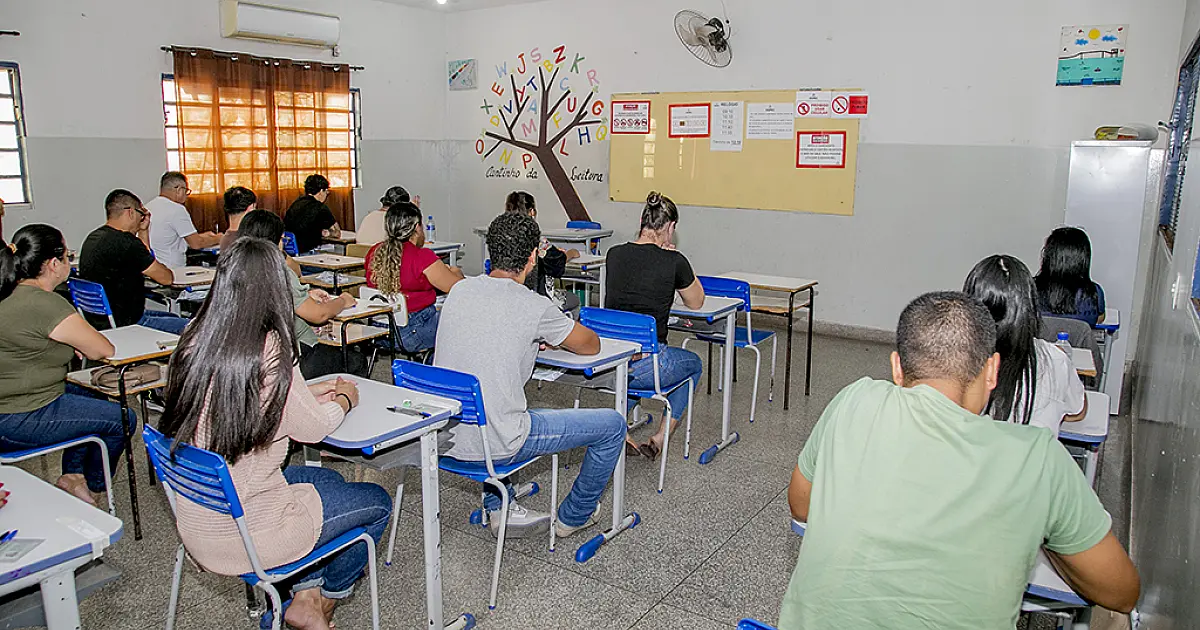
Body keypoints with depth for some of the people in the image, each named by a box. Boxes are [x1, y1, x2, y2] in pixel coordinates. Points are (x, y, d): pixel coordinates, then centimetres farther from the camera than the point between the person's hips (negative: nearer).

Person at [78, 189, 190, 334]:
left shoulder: (94, 237, 9)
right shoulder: (125, 242, -23)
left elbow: (144, 263, 21)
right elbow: (167, 278, -15)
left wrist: (143, 230, 15)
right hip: (123, 325, -11)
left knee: (175, 317, 23)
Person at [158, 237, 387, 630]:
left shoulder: (194, 342, -4)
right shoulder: (268, 351, -26)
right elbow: (313, 429, -11)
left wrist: (312, 391, 16)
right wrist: (345, 398, 8)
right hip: (243, 536, -8)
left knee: (326, 480, 27)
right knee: (377, 502, 13)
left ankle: (305, 593, 27)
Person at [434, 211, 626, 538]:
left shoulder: (459, 290, 2)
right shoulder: (533, 306, -14)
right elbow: (591, 345, 2)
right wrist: (557, 336, 22)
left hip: (444, 435, 7)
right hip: (494, 444, -7)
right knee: (612, 424, 6)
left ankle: (498, 507, 35)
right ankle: (573, 518, 27)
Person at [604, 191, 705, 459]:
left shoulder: (615, 254, 3)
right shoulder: (673, 262, -10)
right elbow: (696, 302, 10)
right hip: (645, 368, -4)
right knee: (694, 364, 29)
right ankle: (659, 440, 22)